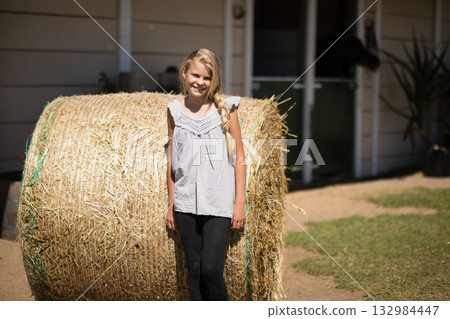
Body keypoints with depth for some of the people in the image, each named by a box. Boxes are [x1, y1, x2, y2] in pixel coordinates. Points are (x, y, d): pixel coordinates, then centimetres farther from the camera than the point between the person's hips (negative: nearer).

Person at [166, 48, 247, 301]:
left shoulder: (225, 108, 0)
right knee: (194, 270, 6)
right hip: (186, 204, 3)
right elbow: (172, 161, 11)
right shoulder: (175, 111, 8)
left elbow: (239, 158, 1)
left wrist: (240, 202, -4)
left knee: (211, 269, -10)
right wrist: (171, 204, 10)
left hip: (218, 204, -3)